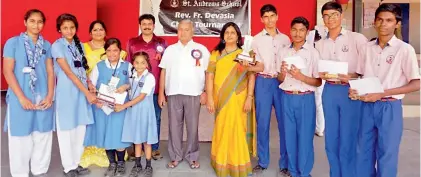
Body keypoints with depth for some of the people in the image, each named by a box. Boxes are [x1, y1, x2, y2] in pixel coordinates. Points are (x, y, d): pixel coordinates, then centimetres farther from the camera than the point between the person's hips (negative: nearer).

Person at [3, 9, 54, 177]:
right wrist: (22, 97, -12)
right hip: (20, 99, -3)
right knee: (20, 137, 4)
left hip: (43, 99, 3)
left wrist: (50, 95, -2)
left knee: (43, 137, 8)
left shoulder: (47, 45, 9)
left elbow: (50, 71, 9)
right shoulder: (13, 42, 0)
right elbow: (7, 71, -6)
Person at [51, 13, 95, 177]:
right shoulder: (57, 46, -9)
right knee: (66, 130, 3)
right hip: (66, 92, -6)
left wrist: (88, 90, 0)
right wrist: (87, 93, -18)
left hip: (81, 91, 6)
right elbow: (69, 73, -16)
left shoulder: (79, 45, 10)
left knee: (81, 128, 10)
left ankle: (76, 163, 23)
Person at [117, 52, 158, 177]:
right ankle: (137, 165, 27)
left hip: (144, 111, -5)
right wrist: (124, 87, 0)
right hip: (133, 110, 5)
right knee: (136, 139, 14)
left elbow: (141, 97, -19)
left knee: (146, 140, 5)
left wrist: (123, 106, -20)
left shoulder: (149, 77, -14)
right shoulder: (132, 76, 5)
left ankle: (148, 167, 18)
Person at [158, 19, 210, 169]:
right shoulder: (170, 49, 12)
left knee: (192, 126, 4)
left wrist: (205, 92, -4)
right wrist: (161, 93, 6)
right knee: (174, 126, 7)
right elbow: (163, 72, 11)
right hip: (173, 93, 2)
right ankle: (175, 156, 19)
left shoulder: (201, 49, 5)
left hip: (193, 94, -2)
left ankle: (192, 156, 19)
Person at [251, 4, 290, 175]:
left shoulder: (285, 39, 10)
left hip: (283, 82, 1)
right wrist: (247, 67, -20)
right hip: (263, 83, -1)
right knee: (262, 123, 4)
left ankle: (285, 163, 15)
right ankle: (262, 161, 17)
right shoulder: (256, 39, 4)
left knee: (284, 122, 2)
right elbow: (259, 67, -2)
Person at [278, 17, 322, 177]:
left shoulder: (313, 52, -5)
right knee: (289, 136, 12)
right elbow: (280, 80, 10)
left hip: (305, 99, -3)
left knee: (305, 137, 4)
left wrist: (301, 76, -20)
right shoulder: (283, 52, 6)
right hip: (287, 98, 4)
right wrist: (283, 73, -11)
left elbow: (318, 82, -5)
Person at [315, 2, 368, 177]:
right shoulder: (319, 44, 12)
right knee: (331, 138, 11)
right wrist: (321, 75, -6)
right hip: (329, 91, 4)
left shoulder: (357, 38, -2)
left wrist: (353, 76, -20)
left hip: (350, 91, -4)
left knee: (348, 139, 2)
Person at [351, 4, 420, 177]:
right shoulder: (366, 48, 5)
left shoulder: (405, 49, -8)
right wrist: (355, 89, -7)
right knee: (364, 149, 13)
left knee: (387, 153, 6)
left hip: (390, 107, -4)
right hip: (367, 106, 4)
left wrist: (382, 93, -18)